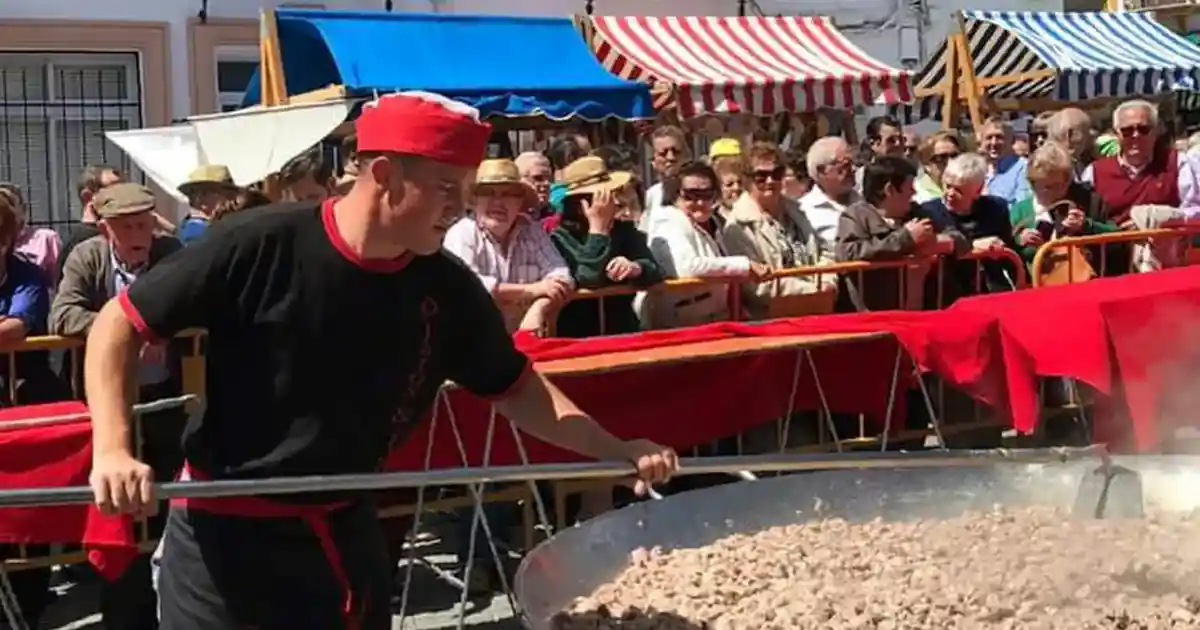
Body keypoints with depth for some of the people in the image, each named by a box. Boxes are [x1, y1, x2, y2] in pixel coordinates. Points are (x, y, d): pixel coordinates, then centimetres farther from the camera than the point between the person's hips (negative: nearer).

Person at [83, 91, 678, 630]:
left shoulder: (446, 288, -6)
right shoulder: (259, 247, -20)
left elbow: (515, 387, 8)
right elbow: (117, 325, -13)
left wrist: (617, 450, -1)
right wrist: (112, 450, -25)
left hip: (345, 530, 4)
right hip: (224, 528, -4)